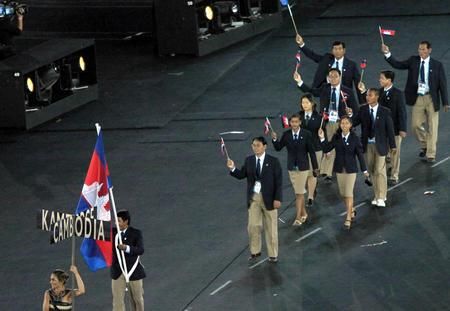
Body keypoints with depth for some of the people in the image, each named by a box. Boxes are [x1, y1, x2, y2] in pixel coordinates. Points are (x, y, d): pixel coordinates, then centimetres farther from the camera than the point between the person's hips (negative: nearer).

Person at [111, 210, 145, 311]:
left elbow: (140, 250, -17)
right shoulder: (113, 232, 1)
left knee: (137, 299, 14)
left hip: (133, 271, -1)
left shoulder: (136, 233, -7)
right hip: (118, 272, 1)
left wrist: (127, 248, -32)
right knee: (117, 299, -6)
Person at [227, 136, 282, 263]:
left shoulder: (273, 161, -7)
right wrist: (233, 168, -16)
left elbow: (279, 181, -8)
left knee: (271, 228, 7)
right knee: (253, 226, 5)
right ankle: (255, 252, 22)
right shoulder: (249, 160, 4)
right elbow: (241, 175, 3)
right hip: (253, 197, 3)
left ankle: (273, 254, 18)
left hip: (268, 198, -3)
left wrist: (277, 199, -13)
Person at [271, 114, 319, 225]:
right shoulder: (286, 134, -1)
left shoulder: (306, 134, -8)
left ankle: (298, 217, -2)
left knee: (299, 193, -5)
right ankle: (303, 213, 29)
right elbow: (278, 148, 1)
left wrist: (315, 167, -1)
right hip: (292, 167, 3)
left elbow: (311, 151, -4)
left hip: (303, 167, -3)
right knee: (299, 192, 14)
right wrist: (274, 139, -19)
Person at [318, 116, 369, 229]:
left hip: (351, 169, -3)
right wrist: (322, 139, -19)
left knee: (349, 193, -6)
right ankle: (351, 210, 37)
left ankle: (348, 218, -2)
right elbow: (326, 149, -5)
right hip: (339, 169, 3)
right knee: (342, 193, 12)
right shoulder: (336, 137, -2)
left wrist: (364, 169, 0)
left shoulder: (355, 138, -9)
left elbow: (359, 154, -4)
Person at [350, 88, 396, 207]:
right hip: (367, 144, 4)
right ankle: (377, 195, 22)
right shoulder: (363, 109, -1)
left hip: (380, 145, -4)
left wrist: (392, 145, -3)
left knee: (380, 171, -3)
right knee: (372, 171, 11)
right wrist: (350, 116, -24)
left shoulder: (384, 112, -9)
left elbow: (390, 128, -5)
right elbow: (354, 123, -3)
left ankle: (381, 198, 1)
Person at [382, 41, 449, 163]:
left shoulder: (437, 65, -3)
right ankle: (424, 146, 30)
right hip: (417, 98, 2)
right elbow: (397, 64, -3)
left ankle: (430, 155, 8)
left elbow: (443, 84, -2)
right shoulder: (413, 61, 3)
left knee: (432, 127, 1)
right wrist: (387, 53, -17)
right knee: (416, 125, 4)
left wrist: (445, 103, -6)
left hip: (431, 99, -2)